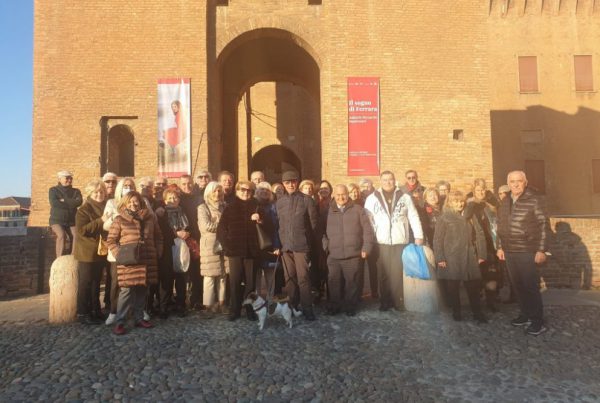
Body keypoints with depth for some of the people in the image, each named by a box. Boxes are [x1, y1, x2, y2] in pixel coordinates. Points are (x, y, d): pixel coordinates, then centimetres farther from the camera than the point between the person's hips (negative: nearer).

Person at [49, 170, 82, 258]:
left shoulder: (76, 191, 14)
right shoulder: (53, 190, 7)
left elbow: (79, 202, -7)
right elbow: (54, 203, -12)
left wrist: (64, 201, -9)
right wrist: (71, 204, -7)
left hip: (71, 221, 2)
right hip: (57, 220, -2)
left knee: (76, 236, -25)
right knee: (61, 235, -30)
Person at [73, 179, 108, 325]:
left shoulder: (106, 208, 11)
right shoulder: (84, 209, -10)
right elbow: (81, 230, -22)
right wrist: (100, 221, -26)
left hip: (100, 252, 7)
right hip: (87, 252, -7)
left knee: (96, 283, 14)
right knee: (85, 283, 1)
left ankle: (95, 311, 23)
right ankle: (82, 313, 9)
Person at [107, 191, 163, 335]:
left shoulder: (150, 218, 9)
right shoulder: (119, 219, 0)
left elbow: (158, 237, 16)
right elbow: (111, 241, 2)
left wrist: (157, 253, 7)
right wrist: (119, 254, -12)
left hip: (147, 260, 4)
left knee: (142, 290, 11)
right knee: (126, 291, -6)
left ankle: (139, 318, 24)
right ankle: (120, 322, 5)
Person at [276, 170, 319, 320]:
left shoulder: (307, 200, -1)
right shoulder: (279, 202, 10)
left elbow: (313, 223, 1)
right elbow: (278, 224, 12)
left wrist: (306, 240, 2)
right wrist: (280, 242, 5)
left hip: (301, 245, -3)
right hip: (285, 245, 4)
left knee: (303, 277, -6)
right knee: (289, 278, 8)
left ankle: (307, 308, 2)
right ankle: (292, 307, 20)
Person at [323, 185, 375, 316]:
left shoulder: (357, 210, 4)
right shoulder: (329, 211, 8)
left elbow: (367, 230, 2)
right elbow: (323, 231, 13)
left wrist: (366, 248, -4)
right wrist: (325, 247, 3)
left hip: (353, 255, -1)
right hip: (333, 256, 2)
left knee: (352, 282, 5)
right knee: (334, 283, 7)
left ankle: (350, 306, 21)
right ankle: (334, 305, 23)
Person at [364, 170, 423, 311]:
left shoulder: (405, 197, 6)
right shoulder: (372, 198, 3)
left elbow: (414, 217, 5)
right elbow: (367, 220, 2)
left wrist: (419, 236, -3)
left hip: (400, 242, 0)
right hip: (381, 243, 0)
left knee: (398, 274, 3)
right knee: (383, 274, 6)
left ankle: (399, 301, 15)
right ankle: (385, 301, 18)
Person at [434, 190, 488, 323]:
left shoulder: (469, 217, 11)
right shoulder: (444, 218, -1)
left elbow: (479, 235, 9)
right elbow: (438, 240, -5)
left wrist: (481, 254, 2)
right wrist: (440, 258, -11)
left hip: (469, 258, 3)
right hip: (451, 259, -3)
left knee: (473, 287, 6)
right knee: (452, 287, 6)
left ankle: (477, 313, 17)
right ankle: (456, 312, 20)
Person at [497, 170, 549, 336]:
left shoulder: (535, 200, -8)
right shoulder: (505, 202, 11)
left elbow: (543, 226, -10)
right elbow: (501, 226, 16)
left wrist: (541, 250, -13)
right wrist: (500, 247, 13)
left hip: (527, 251, -6)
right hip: (509, 252, 6)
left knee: (531, 287, -2)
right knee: (518, 285, 12)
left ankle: (538, 321, 9)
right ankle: (526, 314, 25)